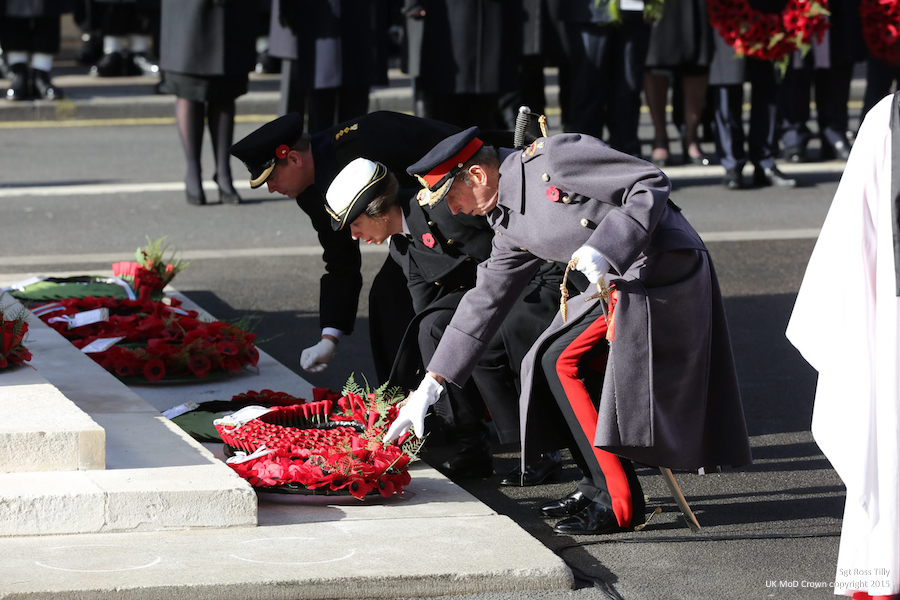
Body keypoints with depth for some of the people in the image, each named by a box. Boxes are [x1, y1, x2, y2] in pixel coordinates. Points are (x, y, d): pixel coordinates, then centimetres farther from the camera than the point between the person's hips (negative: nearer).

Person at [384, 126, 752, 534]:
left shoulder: (553, 157, -15)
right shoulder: (508, 221, 13)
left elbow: (651, 184, -17)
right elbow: (485, 298, 19)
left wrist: (603, 249, -28)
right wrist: (429, 386, 18)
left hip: (665, 268, -10)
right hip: (623, 282, 10)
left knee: (564, 362, -14)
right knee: (548, 364, 10)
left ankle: (618, 504, -11)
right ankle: (597, 487, 18)